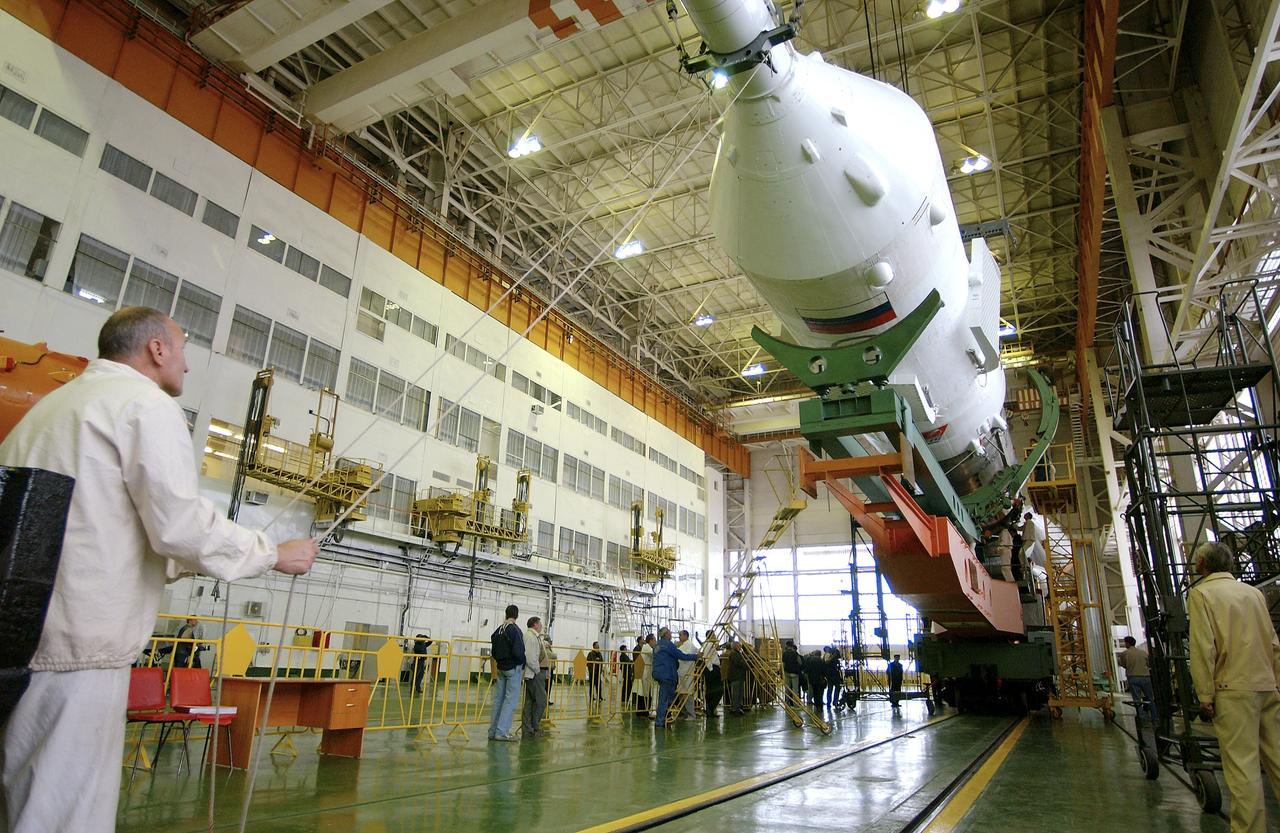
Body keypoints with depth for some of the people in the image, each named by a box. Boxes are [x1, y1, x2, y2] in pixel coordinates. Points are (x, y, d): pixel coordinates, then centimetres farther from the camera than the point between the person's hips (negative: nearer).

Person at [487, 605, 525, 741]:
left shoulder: (498, 630, 8)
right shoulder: (515, 630, -15)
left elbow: (493, 652, 13)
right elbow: (518, 651, -20)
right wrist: (522, 665, -5)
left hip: (501, 668, 7)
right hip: (514, 668, -7)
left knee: (498, 699, 13)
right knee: (510, 699, -2)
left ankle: (493, 731, 17)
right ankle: (501, 732, -4)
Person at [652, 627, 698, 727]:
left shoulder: (658, 645, 16)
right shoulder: (668, 644, -12)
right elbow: (682, 656, -12)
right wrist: (696, 656, -3)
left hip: (658, 673, 9)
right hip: (666, 674, -9)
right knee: (664, 698, -4)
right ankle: (659, 721, -2)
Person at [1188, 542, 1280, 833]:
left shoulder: (1200, 593, -5)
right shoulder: (1254, 592, 13)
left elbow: (1203, 647, -12)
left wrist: (1205, 694, -8)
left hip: (1234, 688, -6)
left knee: (1242, 763, -4)